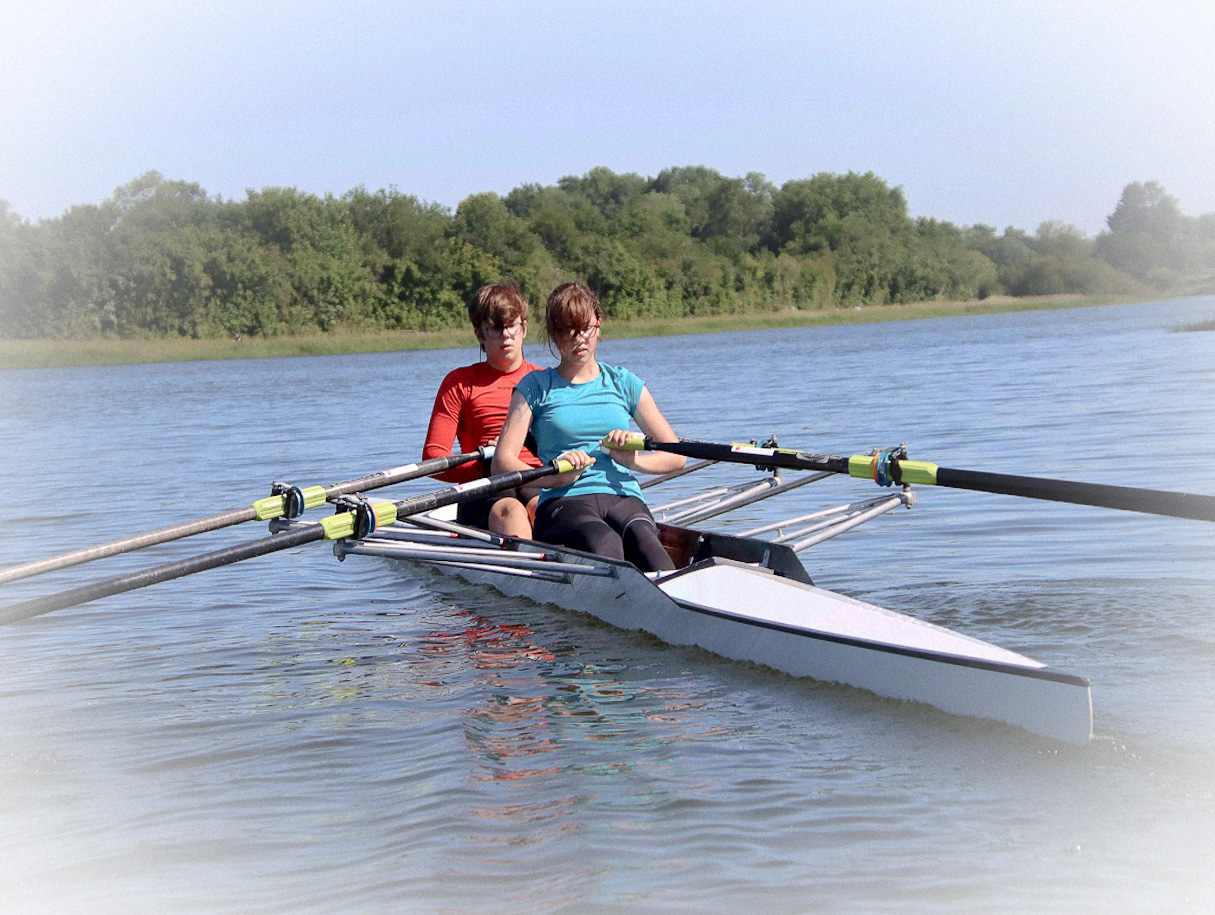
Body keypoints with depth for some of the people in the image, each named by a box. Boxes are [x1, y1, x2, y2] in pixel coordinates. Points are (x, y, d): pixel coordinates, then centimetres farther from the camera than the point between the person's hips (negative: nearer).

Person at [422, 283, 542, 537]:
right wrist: (483, 468, -16)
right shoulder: (460, 382, 13)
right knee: (511, 511, -37)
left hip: (539, 487, 2)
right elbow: (432, 458, 3)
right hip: (484, 492, -2)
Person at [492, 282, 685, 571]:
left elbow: (676, 456, 18)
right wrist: (556, 477, -15)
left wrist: (633, 459, -3)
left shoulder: (624, 383, 20)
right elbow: (501, 463, 2)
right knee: (604, 542, -38)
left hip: (623, 498, 1)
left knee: (642, 537, -37)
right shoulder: (536, 387, 14)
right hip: (562, 503, -1)